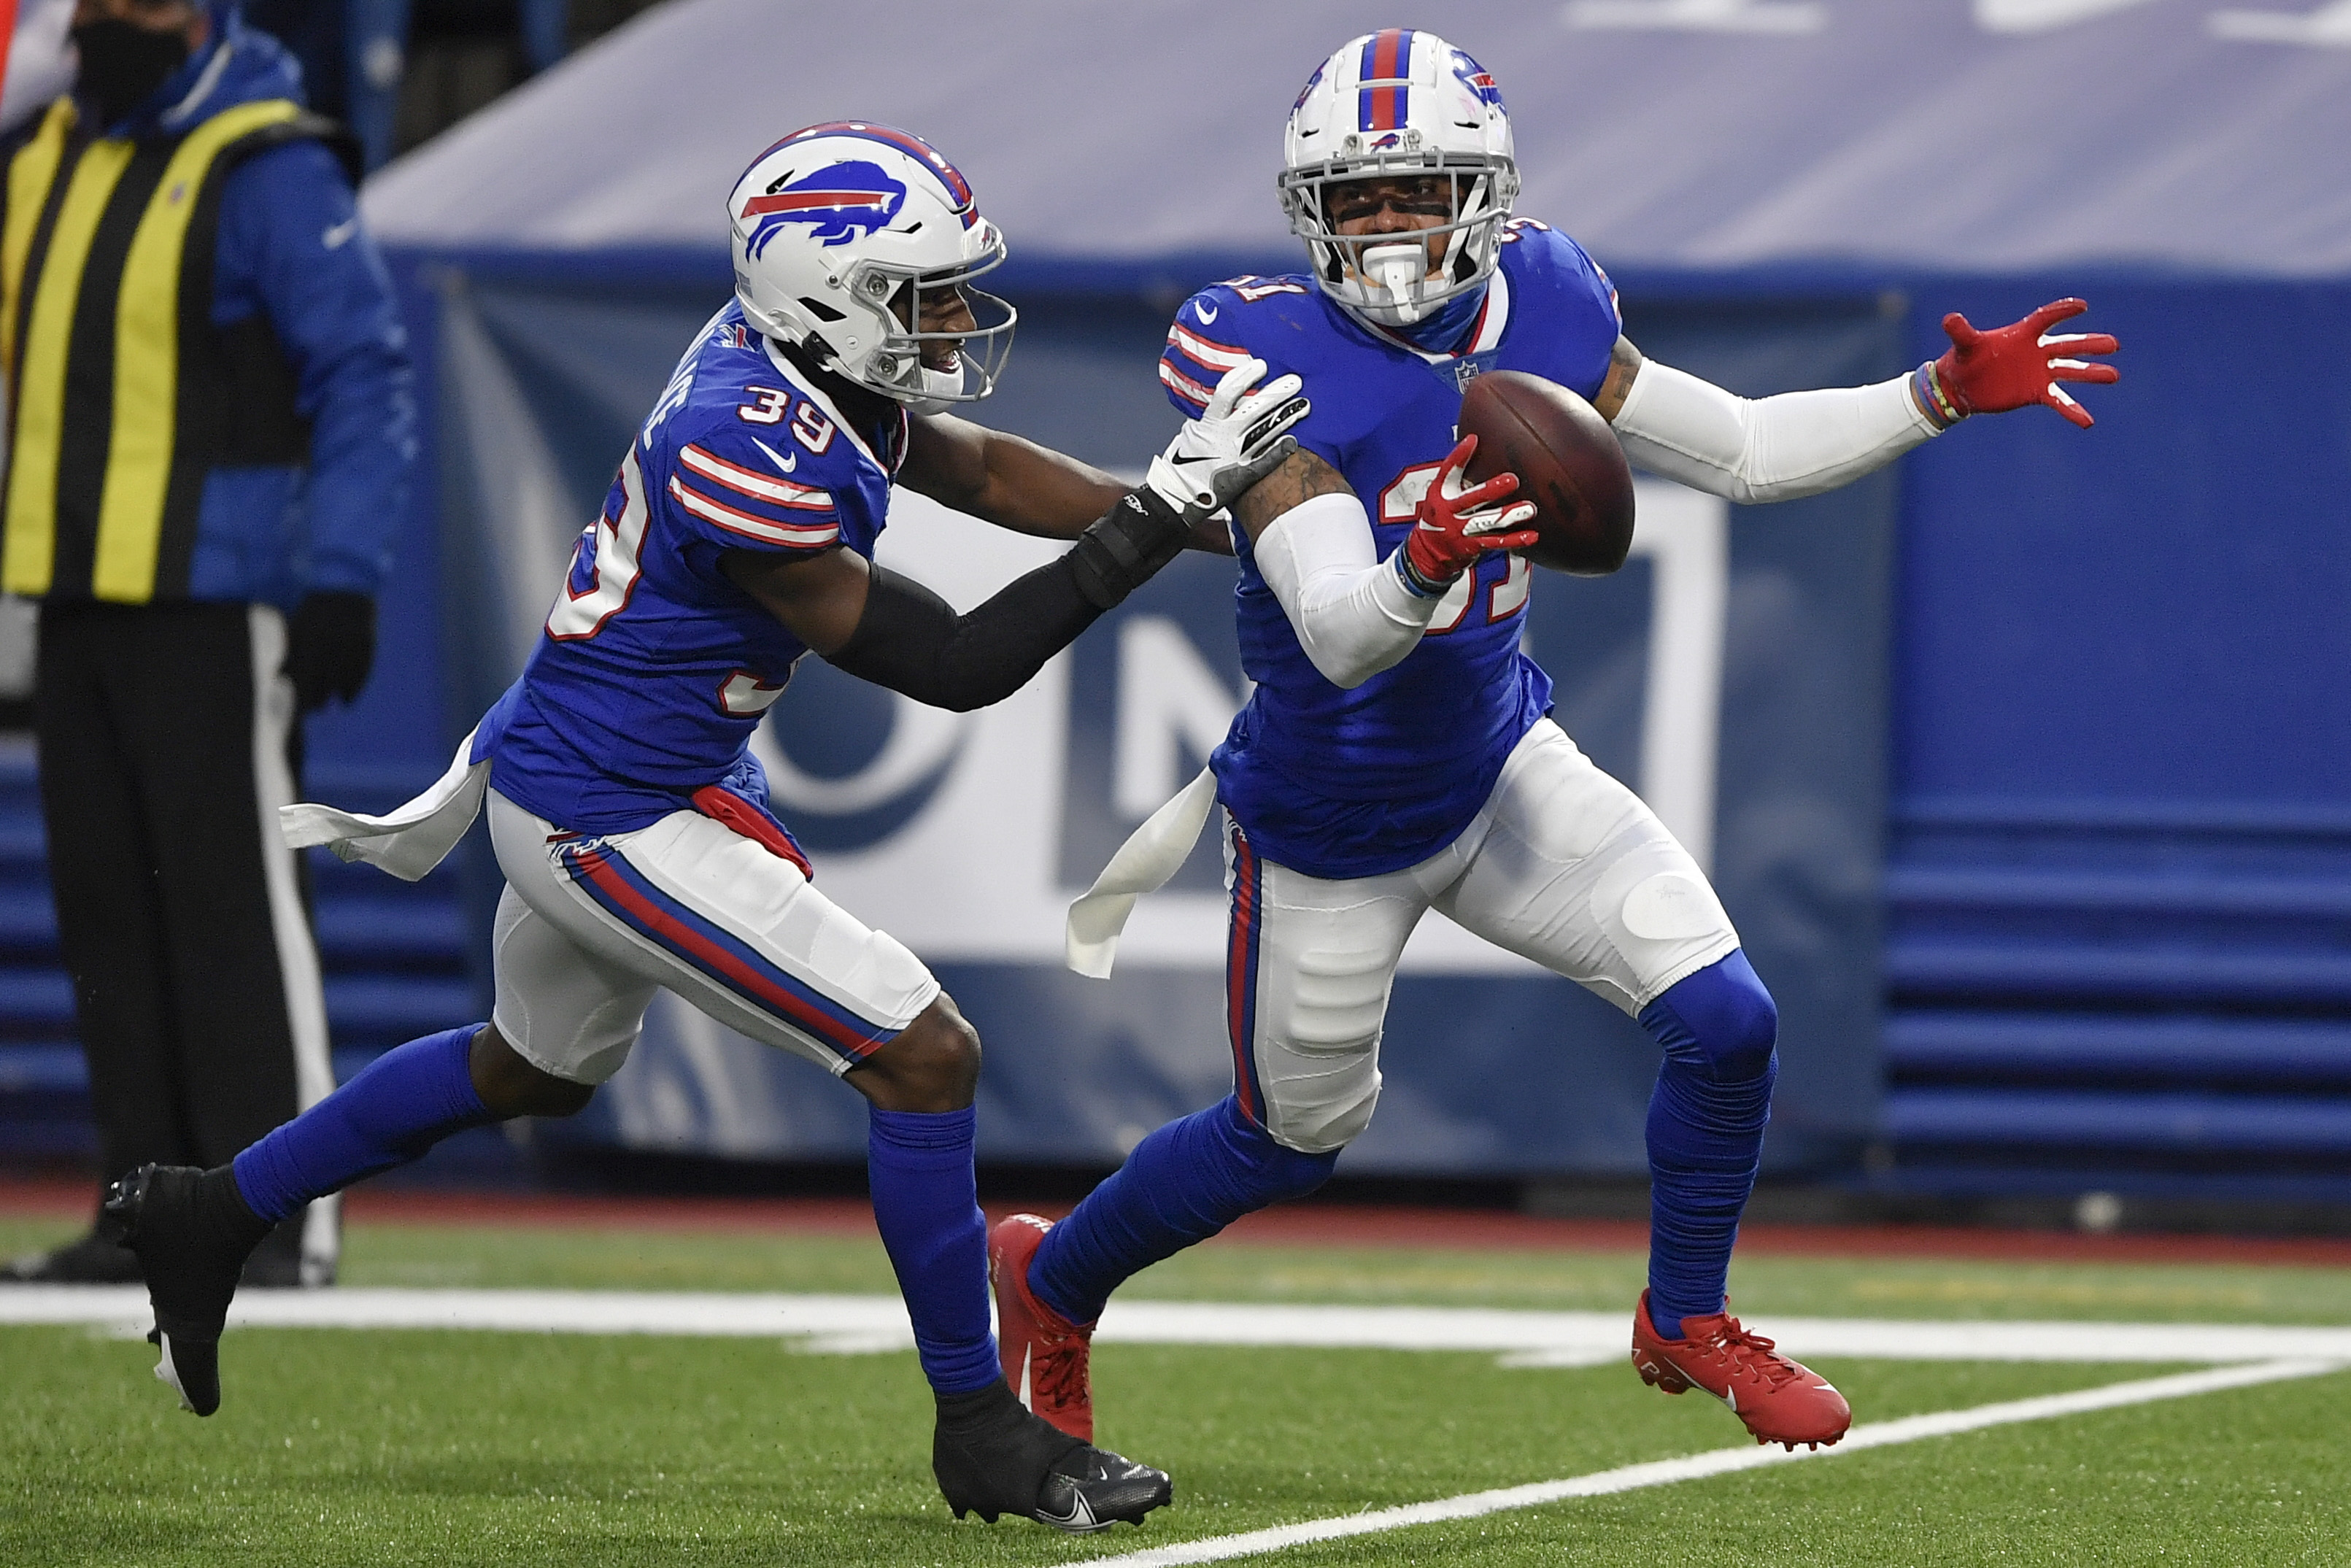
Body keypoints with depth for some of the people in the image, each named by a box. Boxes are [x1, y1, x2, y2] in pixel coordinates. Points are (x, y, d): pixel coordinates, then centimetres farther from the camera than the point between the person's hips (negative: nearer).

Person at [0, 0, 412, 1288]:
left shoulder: (270, 169, -11)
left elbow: (364, 381, -13)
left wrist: (341, 581, -20)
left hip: (213, 603, -8)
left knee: (232, 902, -8)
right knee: (107, 907, 7)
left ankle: (283, 1217, -5)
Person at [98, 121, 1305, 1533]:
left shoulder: (781, 357, -3)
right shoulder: (752, 460, -30)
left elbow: (982, 472, 10)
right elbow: (953, 664, -25)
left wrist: (1183, 501, 0)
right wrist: (1157, 520, -25)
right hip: (615, 824, -10)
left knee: (537, 1069, 33)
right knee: (926, 1057, -9)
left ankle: (210, 1215, 46)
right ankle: (981, 1429, 2)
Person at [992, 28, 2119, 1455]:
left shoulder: (1539, 311, -10)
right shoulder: (1277, 361, -27)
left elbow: (1742, 450, 2)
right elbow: (1338, 636, -35)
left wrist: (1942, 396, -7)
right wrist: (1423, 568, -57)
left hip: (1496, 764, 5)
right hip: (1331, 832, -5)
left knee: (1725, 1021, -9)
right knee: (1294, 1141, 13)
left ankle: (1687, 1322, 18)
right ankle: (1052, 1276, 42)